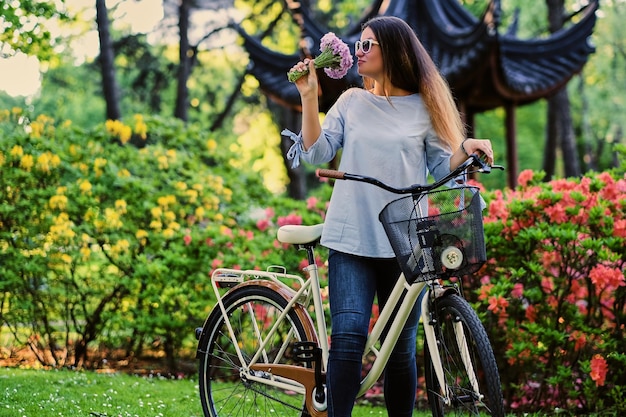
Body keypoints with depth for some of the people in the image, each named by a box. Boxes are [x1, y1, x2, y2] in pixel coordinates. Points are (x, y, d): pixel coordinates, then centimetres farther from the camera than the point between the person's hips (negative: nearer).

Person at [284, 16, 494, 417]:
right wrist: (309, 97, -3)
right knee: (348, 335, -15)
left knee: (401, 346, 4)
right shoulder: (352, 101, 11)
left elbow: (442, 168, 8)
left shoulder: (424, 108, 7)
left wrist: (466, 149, -11)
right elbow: (316, 152, 4)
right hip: (351, 239, 0)